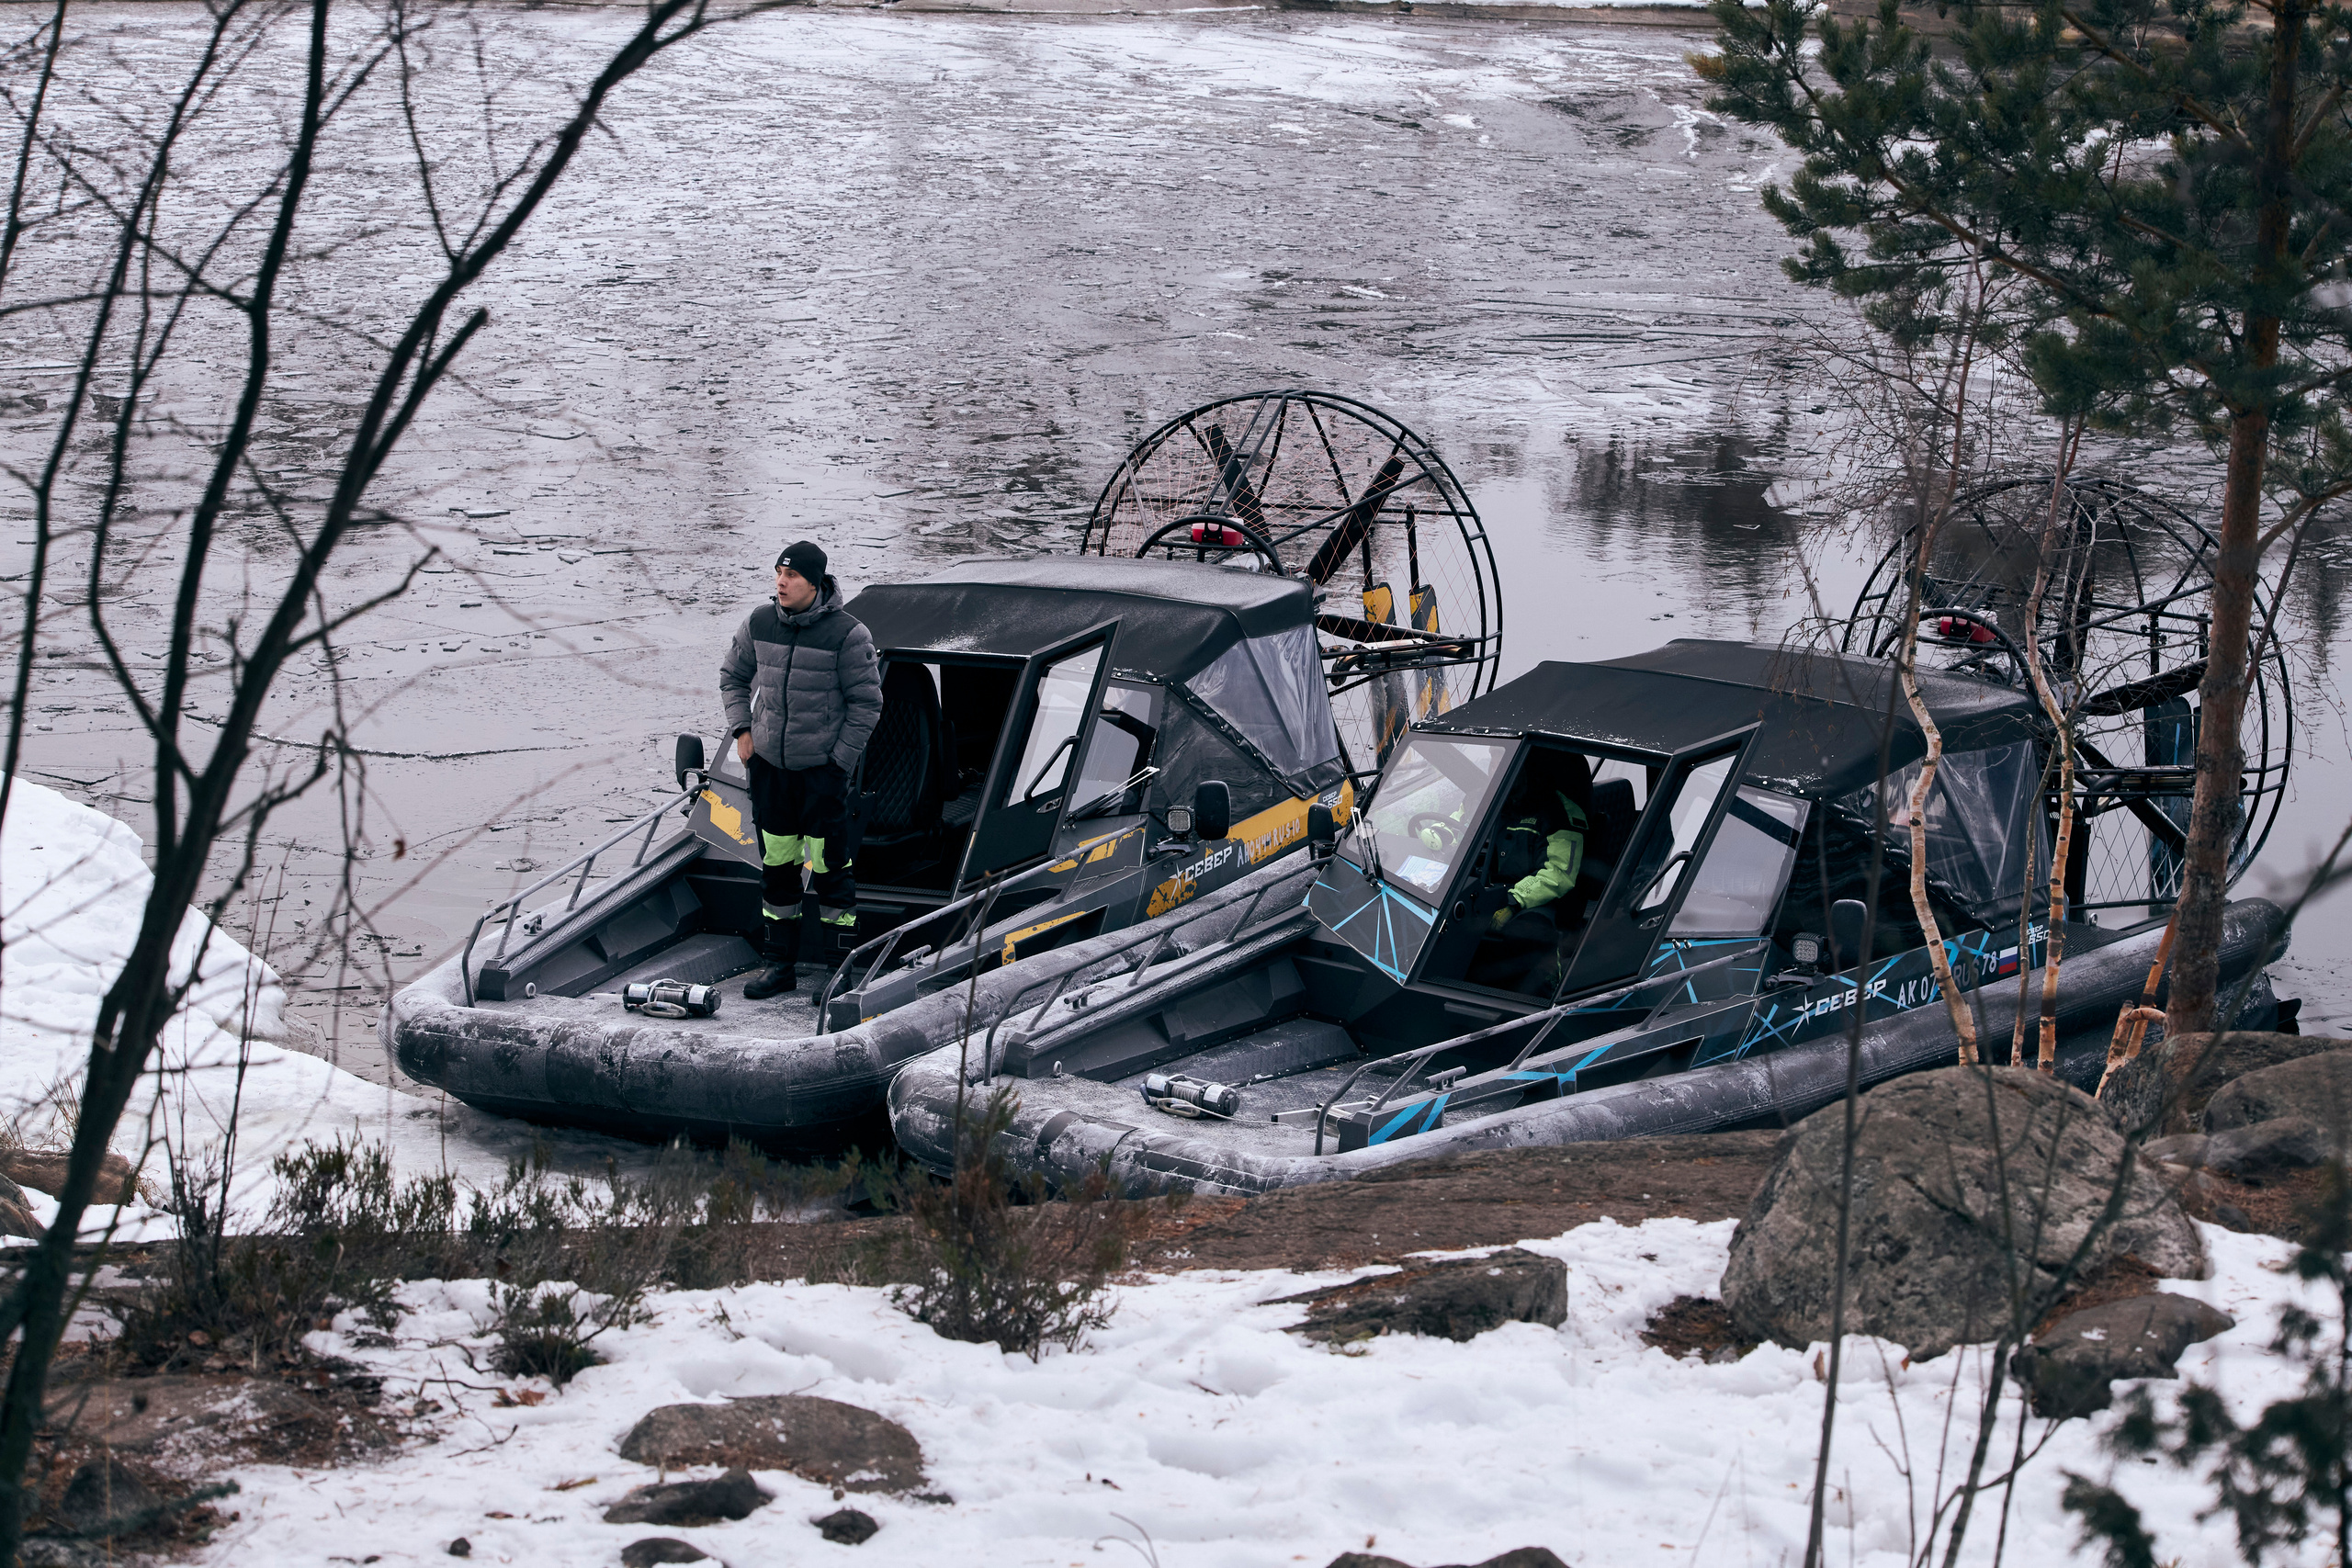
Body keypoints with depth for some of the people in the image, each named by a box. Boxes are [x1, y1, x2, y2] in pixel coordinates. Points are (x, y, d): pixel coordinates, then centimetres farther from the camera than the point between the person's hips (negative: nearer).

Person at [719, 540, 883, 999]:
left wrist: (840, 762, -7)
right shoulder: (758, 624, 0)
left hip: (822, 767, -4)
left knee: (830, 866, -3)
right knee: (776, 865, 10)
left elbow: (866, 702, -6)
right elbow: (733, 676, 17)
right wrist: (741, 730, 6)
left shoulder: (847, 634, -13)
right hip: (768, 764, 5)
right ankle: (779, 963, 19)